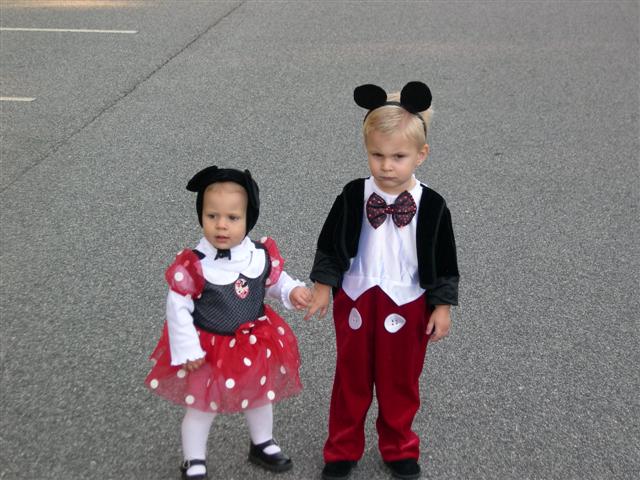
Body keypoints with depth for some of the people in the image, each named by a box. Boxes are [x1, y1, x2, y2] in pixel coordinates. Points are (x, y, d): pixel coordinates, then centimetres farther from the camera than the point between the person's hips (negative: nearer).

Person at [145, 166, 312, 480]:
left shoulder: (262, 255, -14)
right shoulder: (193, 264, -26)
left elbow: (275, 281, 7)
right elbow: (177, 307, -18)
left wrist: (293, 291, -14)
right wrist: (187, 349, -17)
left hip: (254, 344, 4)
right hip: (209, 348, -4)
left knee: (260, 397, 25)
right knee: (202, 407, 13)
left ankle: (262, 445, 51)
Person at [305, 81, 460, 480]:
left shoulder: (432, 205, -13)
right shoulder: (353, 196, -11)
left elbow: (444, 261, -4)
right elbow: (330, 246, 0)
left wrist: (442, 307, -3)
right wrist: (323, 288, 0)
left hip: (407, 305, -1)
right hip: (355, 301, 1)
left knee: (401, 382, 16)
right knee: (351, 378, 16)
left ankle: (399, 448, 38)